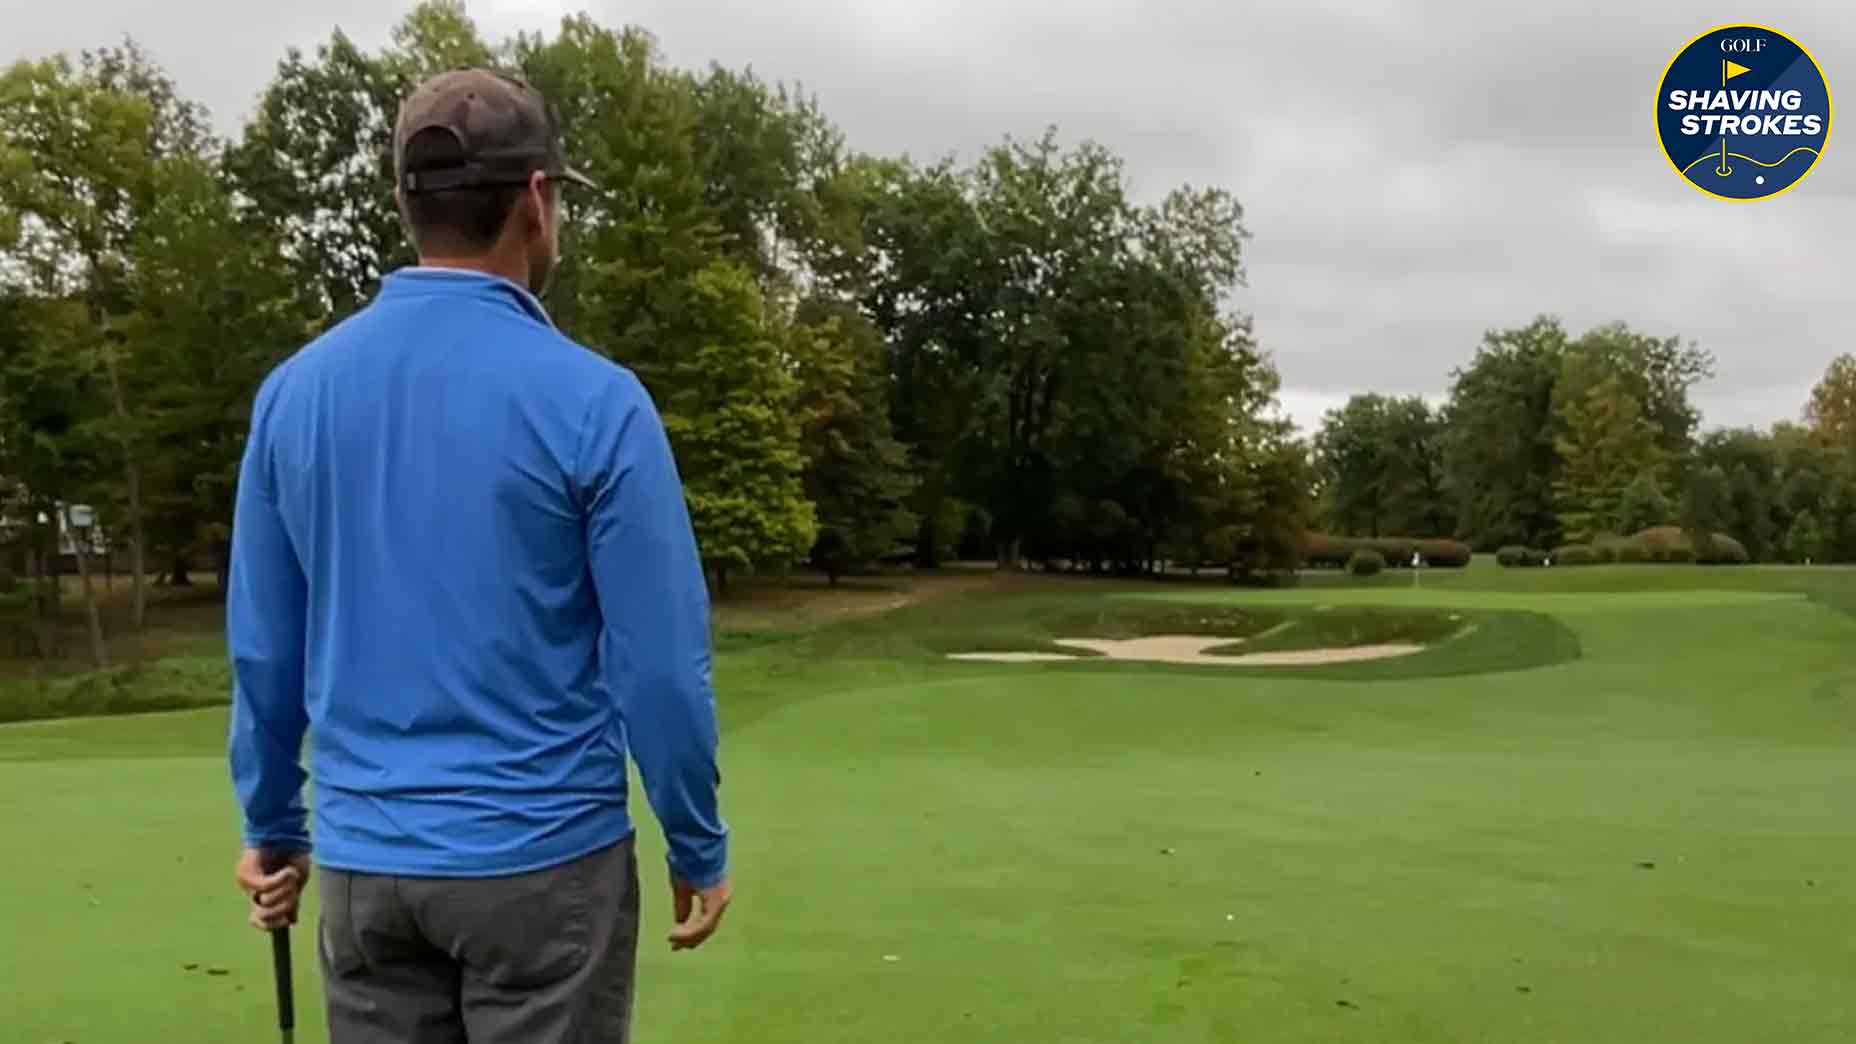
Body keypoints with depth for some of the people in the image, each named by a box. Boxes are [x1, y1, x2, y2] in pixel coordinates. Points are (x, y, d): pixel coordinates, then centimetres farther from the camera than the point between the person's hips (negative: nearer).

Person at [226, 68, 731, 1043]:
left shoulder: (292, 391, -1)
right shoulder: (592, 398, -15)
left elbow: (263, 647, 6)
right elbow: (660, 661, -13)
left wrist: (270, 826, 19)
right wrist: (700, 848, 0)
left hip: (366, 861, 5)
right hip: (542, 857, -4)